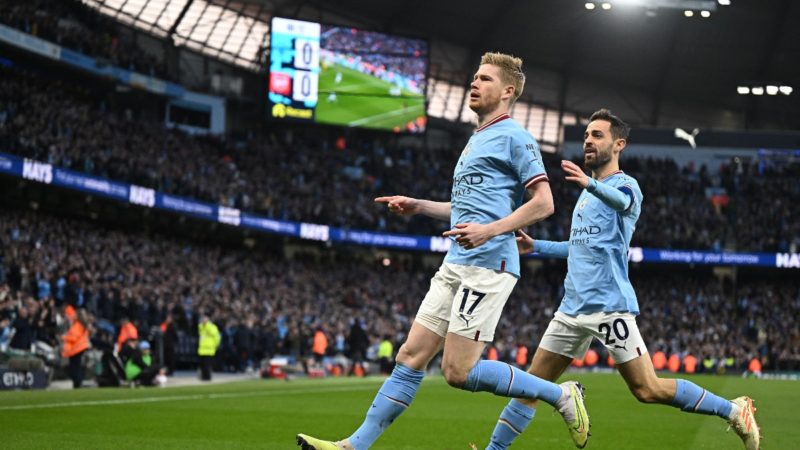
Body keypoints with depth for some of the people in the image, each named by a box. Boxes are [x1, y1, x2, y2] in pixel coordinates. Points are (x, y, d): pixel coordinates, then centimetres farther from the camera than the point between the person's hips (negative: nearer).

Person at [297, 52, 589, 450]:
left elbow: (543, 203, -13)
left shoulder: (513, 137, -5)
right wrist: (417, 206, 23)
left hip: (487, 264, -9)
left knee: (458, 371, -12)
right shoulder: (477, 140, 23)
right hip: (456, 265, 9)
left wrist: (490, 230, -24)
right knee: (411, 357, 5)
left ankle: (561, 395, 1)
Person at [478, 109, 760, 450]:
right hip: (573, 306, 8)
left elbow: (623, 202, -32)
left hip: (609, 304, -8)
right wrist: (536, 246, 27)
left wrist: (590, 184, -53)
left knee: (648, 390, -10)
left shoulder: (624, 185, -5)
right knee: (532, 384, 5)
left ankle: (734, 411, 2)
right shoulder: (587, 192, 20)